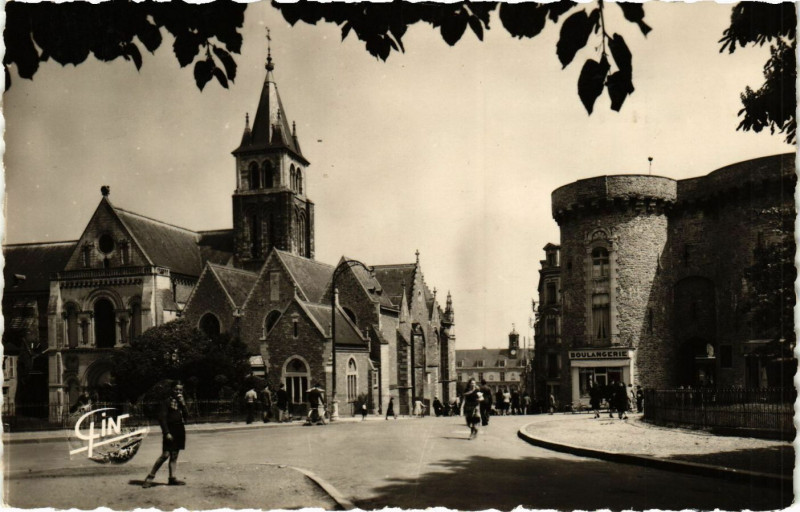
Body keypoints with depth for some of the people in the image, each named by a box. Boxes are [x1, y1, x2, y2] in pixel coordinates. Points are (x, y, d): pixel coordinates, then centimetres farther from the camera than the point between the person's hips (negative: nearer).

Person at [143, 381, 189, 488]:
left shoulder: (180, 402, 16)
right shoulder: (167, 401, -5)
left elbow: (186, 416, 8)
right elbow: (162, 418, -11)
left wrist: (183, 404, -4)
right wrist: (167, 433, -17)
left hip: (179, 431, 7)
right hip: (170, 431, -7)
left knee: (174, 455, 8)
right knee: (165, 455, -11)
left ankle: (173, 478, 10)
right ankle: (150, 476, -3)